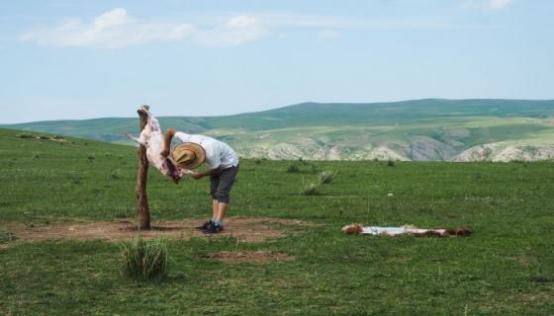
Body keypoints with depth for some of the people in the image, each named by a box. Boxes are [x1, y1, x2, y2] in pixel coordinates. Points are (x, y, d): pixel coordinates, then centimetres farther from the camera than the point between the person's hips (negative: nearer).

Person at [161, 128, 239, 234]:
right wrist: (166, 148, -23)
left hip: (229, 164, -8)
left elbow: (217, 170, -23)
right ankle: (214, 221, 6)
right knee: (214, 192, 6)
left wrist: (201, 175, -12)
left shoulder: (211, 154, -41)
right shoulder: (188, 140, -24)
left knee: (221, 193, -16)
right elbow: (170, 131, -15)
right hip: (218, 165, 8)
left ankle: (218, 224, -21)